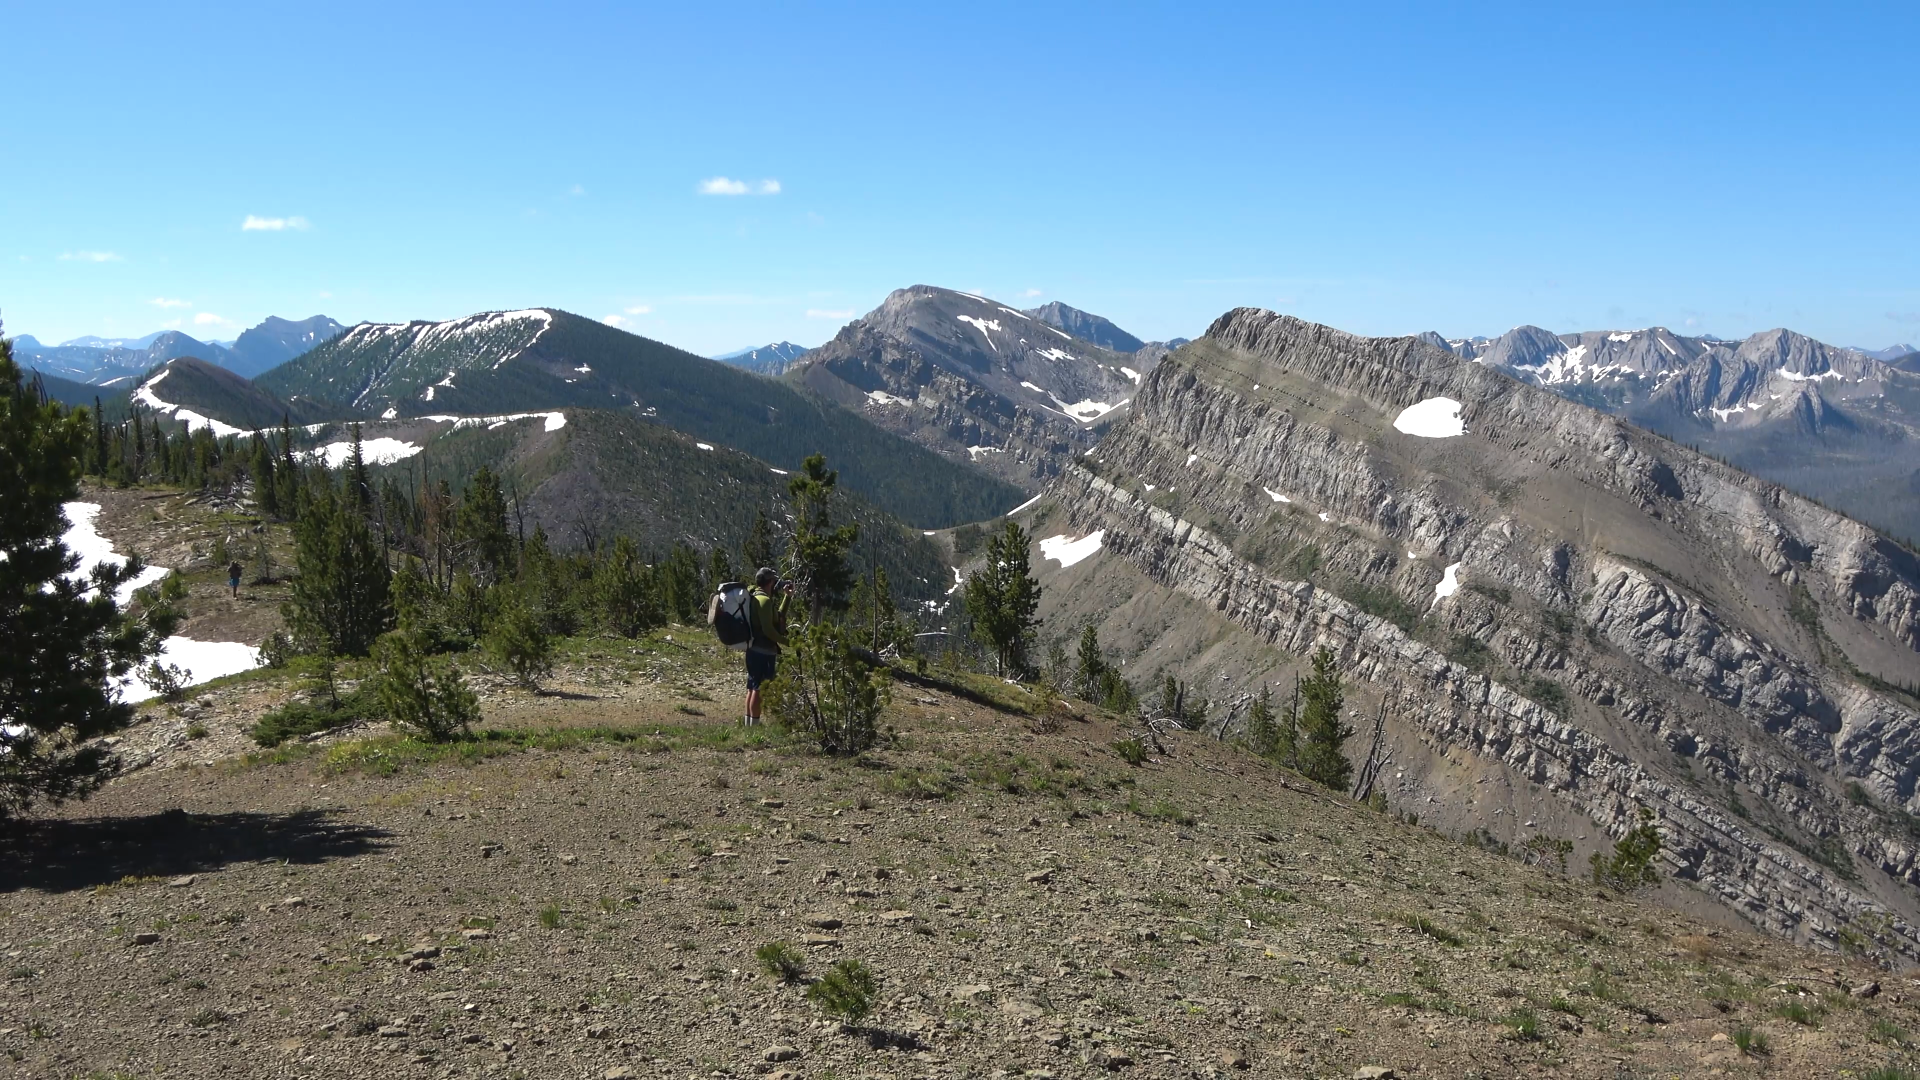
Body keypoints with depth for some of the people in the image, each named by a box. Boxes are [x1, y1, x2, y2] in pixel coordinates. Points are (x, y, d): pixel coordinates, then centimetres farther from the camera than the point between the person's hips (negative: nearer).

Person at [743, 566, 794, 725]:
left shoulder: (754, 597, 16)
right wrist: (786, 641, -13)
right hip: (763, 651, -10)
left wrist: (787, 597, 18)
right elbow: (768, 629, -23)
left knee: (753, 688, 13)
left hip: (754, 649, 10)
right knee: (759, 689, -7)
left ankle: (749, 724, 18)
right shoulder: (765, 600, -16)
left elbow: (777, 617, 23)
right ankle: (754, 725, -6)